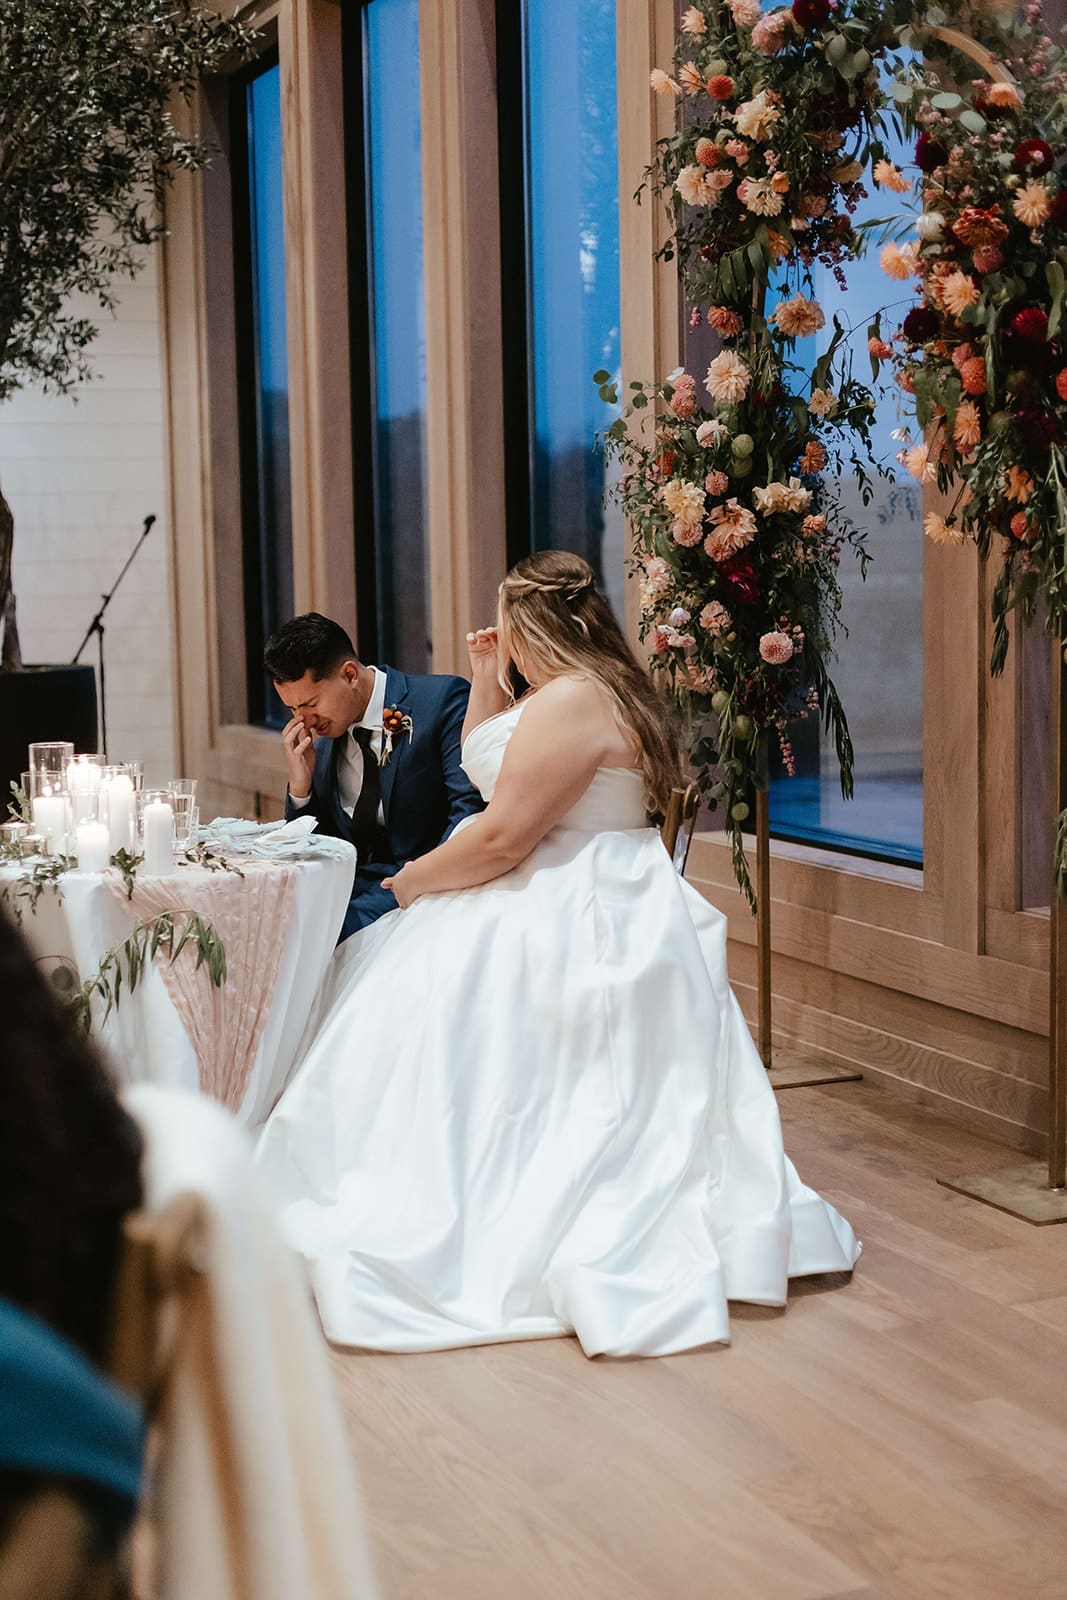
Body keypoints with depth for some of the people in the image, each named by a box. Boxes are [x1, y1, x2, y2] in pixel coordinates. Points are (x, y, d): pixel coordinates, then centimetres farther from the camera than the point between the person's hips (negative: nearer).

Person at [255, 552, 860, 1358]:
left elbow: (502, 837, -23)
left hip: (569, 928, -11)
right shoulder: (598, 691, 16)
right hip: (589, 916, 11)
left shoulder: (572, 700, -19)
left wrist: (411, 881, -9)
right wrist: (487, 684, 16)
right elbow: (482, 770, 27)